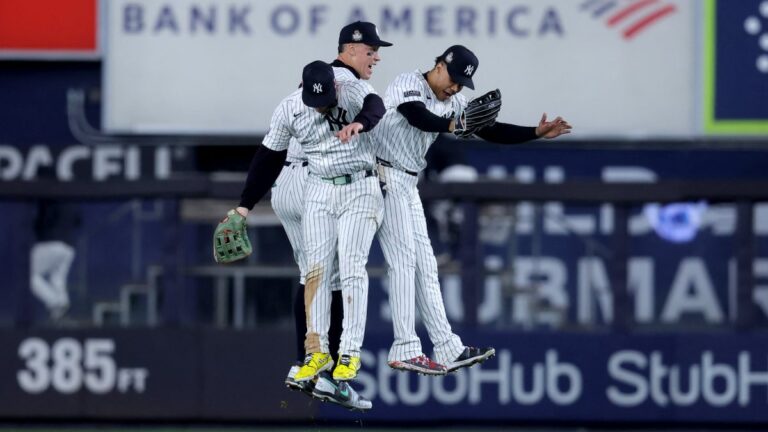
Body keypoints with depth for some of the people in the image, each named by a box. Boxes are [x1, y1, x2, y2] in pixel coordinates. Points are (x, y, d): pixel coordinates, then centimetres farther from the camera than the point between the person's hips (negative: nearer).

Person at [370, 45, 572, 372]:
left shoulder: (453, 103, 12)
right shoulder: (408, 84, -12)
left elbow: (490, 132, 8)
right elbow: (420, 119, -31)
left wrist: (537, 133, -3)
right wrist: (455, 126, -48)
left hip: (407, 185, 9)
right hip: (385, 176, -9)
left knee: (424, 264, 7)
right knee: (404, 259, -13)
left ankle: (447, 350, 8)